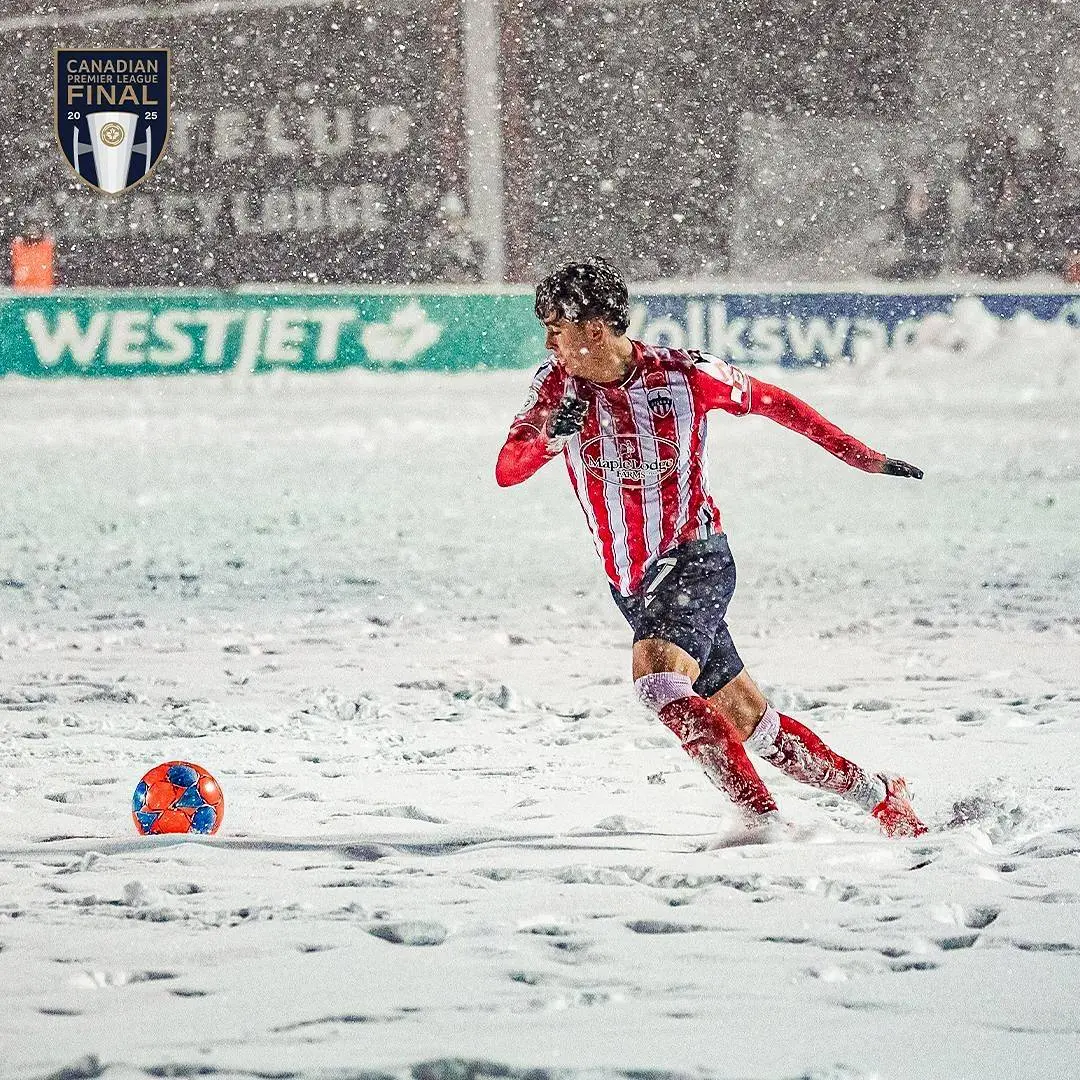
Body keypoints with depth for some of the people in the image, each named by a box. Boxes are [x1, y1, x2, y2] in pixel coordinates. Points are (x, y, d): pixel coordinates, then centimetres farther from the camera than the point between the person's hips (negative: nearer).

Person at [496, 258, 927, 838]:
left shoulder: (682, 374, -13)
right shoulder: (557, 383, -5)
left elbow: (772, 401, 3)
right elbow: (506, 471, -13)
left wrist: (858, 454, 7)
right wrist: (551, 436, -35)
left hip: (694, 559, -5)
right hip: (634, 587, 5)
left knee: (655, 672, -32)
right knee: (750, 725, 9)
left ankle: (763, 818, -29)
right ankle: (877, 794, 25)